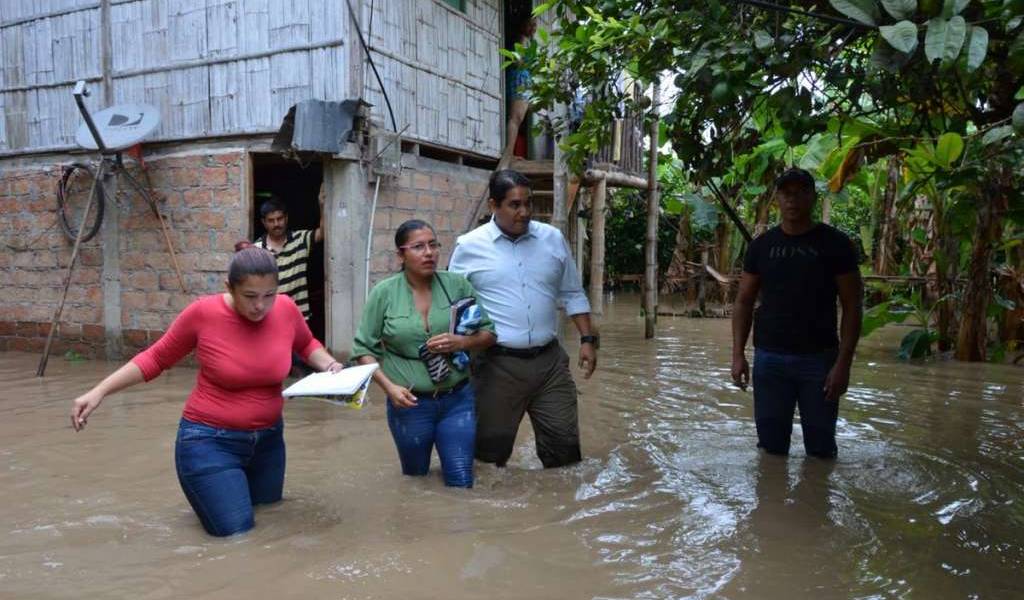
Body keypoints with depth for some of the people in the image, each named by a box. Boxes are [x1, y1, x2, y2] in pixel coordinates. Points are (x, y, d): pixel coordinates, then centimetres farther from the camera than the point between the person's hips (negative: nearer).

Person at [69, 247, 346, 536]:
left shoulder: (285, 309, -11)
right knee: (236, 532, -7)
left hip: (267, 438, 5)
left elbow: (307, 344, 11)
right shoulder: (203, 312, -19)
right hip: (210, 441, -4)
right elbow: (156, 358, -5)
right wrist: (98, 392, -8)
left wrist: (329, 365, -9)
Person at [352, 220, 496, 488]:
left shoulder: (457, 284, -3)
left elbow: (488, 333, 3)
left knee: (461, 482, 4)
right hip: (410, 404, 0)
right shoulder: (384, 293, -7)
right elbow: (364, 349, -4)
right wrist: (389, 387, -16)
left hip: (457, 400, 1)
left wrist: (461, 342, -17)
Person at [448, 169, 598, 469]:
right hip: (497, 364, -3)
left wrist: (587, 339, 6)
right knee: (491, 449, 8)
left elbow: (573, 294, 13)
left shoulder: (553, 239, 6)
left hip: (550, 360, 3)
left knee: (565, 444, 8)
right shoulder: (470, 246, -4)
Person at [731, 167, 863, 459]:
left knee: (820, 446, 7)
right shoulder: (762, 245, 5)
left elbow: (851, 306, -3)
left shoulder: (835, 244, -2)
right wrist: (738, 354, -2)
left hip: (819, 358, -2)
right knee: (771, 445, 9)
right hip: (769, 358, 2)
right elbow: (744, 302, 8)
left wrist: (843, 362, -11)